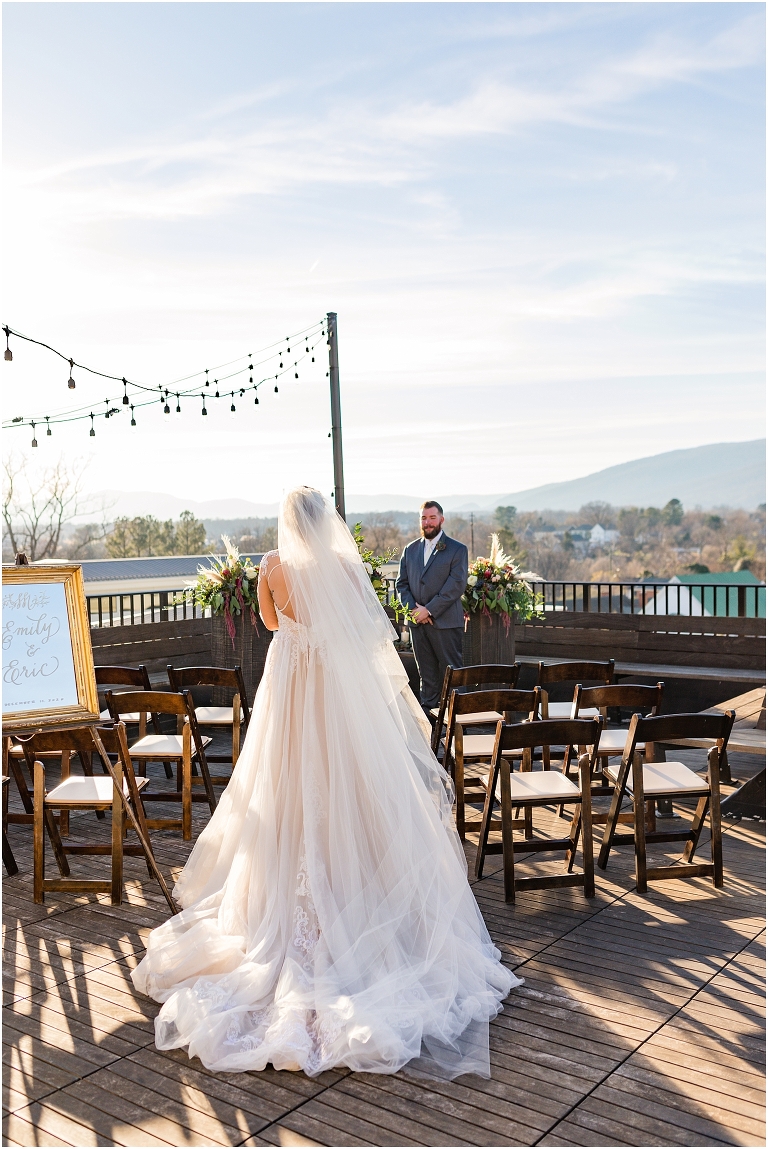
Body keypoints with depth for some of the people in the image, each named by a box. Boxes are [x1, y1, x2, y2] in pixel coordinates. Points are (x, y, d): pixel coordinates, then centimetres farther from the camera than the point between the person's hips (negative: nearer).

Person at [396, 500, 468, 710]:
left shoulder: (457, 550, 0)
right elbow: (402, 583, 12)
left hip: (445, 622, -4)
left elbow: (456, 585, -9)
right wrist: (412, 608, -6)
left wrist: (429, 610, -14)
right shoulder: (410, 549, 14)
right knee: (427, 674, 9)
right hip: (417, 623, 4)